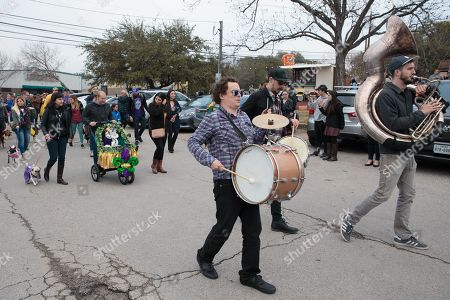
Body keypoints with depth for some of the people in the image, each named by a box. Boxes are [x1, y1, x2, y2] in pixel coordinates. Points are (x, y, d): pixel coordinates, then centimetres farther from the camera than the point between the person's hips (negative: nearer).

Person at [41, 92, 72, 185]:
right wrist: (46, 133, -20)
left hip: (62, 137, 3)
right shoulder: (48, 110, -5)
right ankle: (47, 170, 29)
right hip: (52, 137, -3)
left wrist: (69, 135, 8)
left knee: (62, 158, 2)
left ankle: (59, 178, 13)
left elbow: (68, 124, 10)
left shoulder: (65, 109, 3)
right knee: (54, 157, -3)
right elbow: (42, 124, -4)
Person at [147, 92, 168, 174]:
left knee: (162, 148, 7)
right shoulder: (151, 105, -6)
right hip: (154, 130, -5)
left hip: (163, 130, 5)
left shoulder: (165, 106, 7)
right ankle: (154, 165, 5)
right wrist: (163, 105, -18)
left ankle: (159, 166, 17)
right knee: (160, 147, -15)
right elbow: (156, 113, -25)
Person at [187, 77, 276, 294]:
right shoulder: (213, 119, -9)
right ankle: (204, 257, 36)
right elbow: (193, 142, -8)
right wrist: (209, 160, -22)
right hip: (226, 184, -6)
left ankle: (250, 275, 23)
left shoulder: (244, 117, 12)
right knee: (224, 229, 7)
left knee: (253, 229, 8)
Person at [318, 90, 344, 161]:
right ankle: (328, 155, 18)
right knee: (328, 140, 10)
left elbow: (341, 116, -12)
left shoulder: (337, 104, -11)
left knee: (333, 140, -3)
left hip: (334, 126, -8)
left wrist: (341, 126, -12)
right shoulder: (329, 104, 14)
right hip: (328, 125, 8)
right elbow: (326, 113, 18)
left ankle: (334, 156, 3)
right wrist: (321, 108, 6)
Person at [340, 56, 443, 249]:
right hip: (392, 153, -9)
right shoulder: (385, 95, -16)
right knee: (383, 195, -2)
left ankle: (402, 236, 22)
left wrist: (420, 93, 3)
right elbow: (392, 124, -24)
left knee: (407, 195, 12)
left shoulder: (407, 93, 9)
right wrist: (421, 113, -21)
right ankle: (350, 220, 12)